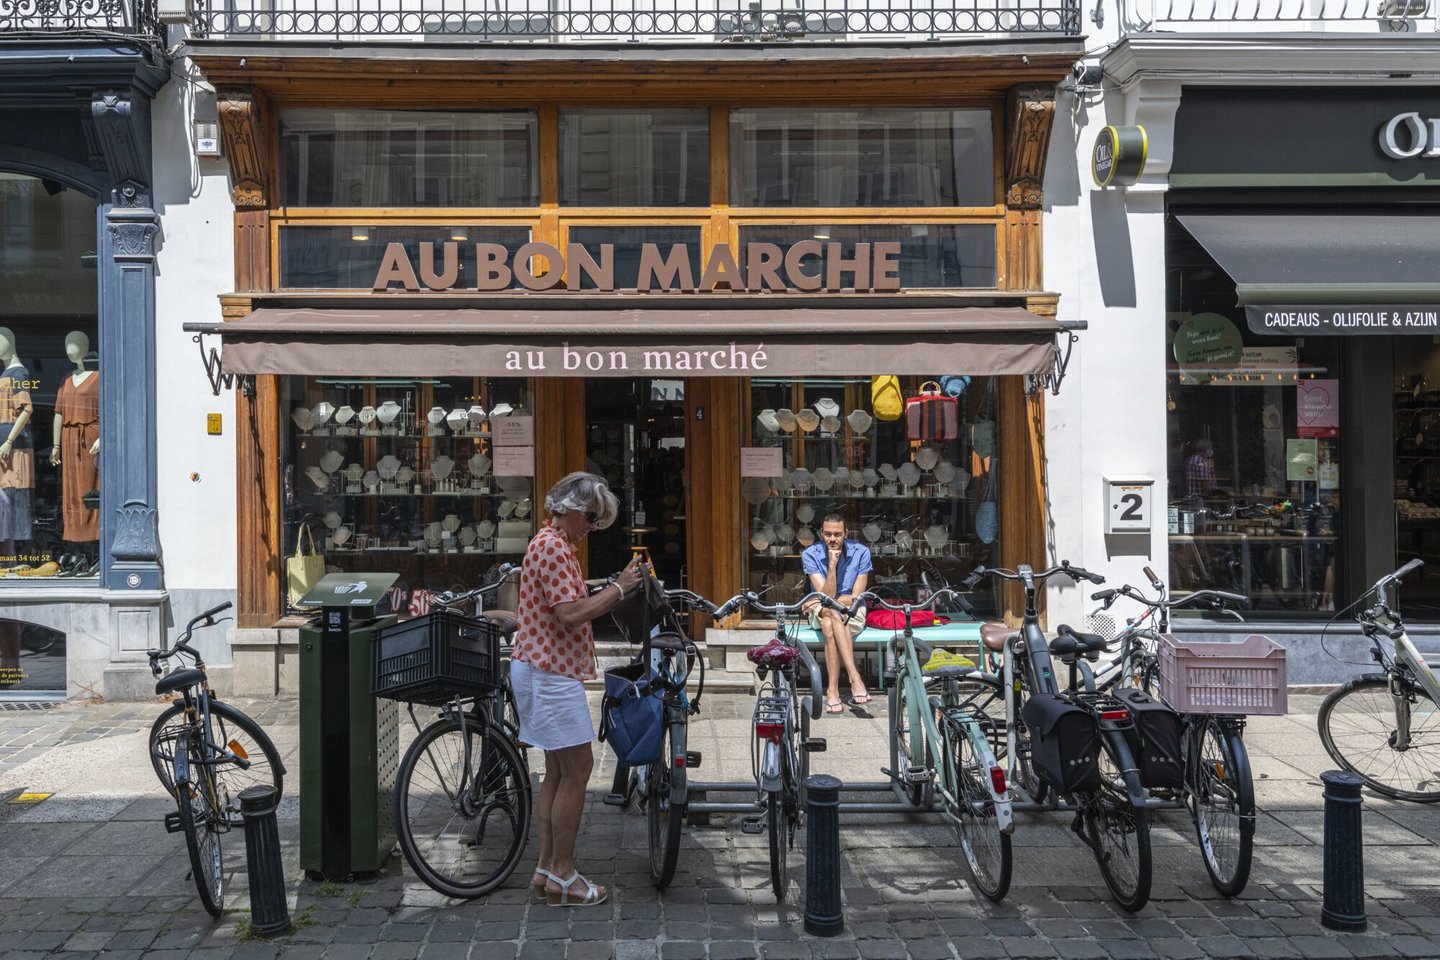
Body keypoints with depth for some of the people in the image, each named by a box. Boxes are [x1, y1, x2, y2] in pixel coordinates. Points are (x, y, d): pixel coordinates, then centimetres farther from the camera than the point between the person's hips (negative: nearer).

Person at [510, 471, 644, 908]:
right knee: (577, 767, -6)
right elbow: (571, 614, -24)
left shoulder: (555, 544, 18)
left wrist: (614, 588, 8)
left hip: (543, 670, 11)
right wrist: (618, 588, -16)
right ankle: (562, 876, 0)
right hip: (550, 672, -11)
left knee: (559, 769, 13)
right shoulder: (553, 547, -16)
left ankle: (547, 868, 18)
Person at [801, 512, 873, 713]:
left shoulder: (860, 552, -9)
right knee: (830, 617, -36)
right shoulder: (810, 555, -10)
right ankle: (855, 678, -43)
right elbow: (826, 595, -19)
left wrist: (824, 602, -17)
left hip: (852, 614, 0)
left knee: (830, 623, -34)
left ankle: (833, 689, -38)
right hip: (821, 613, 1)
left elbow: (856, 597, -10)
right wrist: (832, 563, -29)